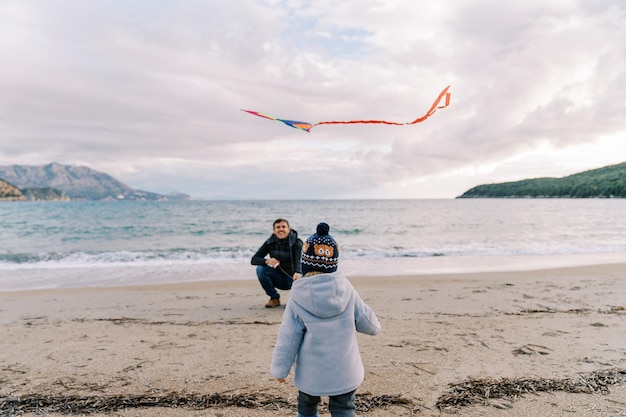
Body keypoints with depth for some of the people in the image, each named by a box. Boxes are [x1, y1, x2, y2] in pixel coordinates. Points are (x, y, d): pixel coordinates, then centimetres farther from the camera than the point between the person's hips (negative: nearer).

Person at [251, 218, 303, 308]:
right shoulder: (270, 242, -7)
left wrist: (298, 273, -57)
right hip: (280, 279, 3)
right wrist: (267, 261, -31)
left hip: (294, 277, -3)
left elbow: (299, 260, -35)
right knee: (260, 269, -21)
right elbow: (254, 260, -10)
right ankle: (274, 298, -3)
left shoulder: (296, 242, -17)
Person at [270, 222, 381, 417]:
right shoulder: (347, 289, -13)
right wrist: (374, 327, 18)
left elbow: (287, 339, -10)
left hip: (311, 374, 0)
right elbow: (370, 325, -5)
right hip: (344, 372, 1)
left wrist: (279, 369, 4)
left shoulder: (298, 298, -16)